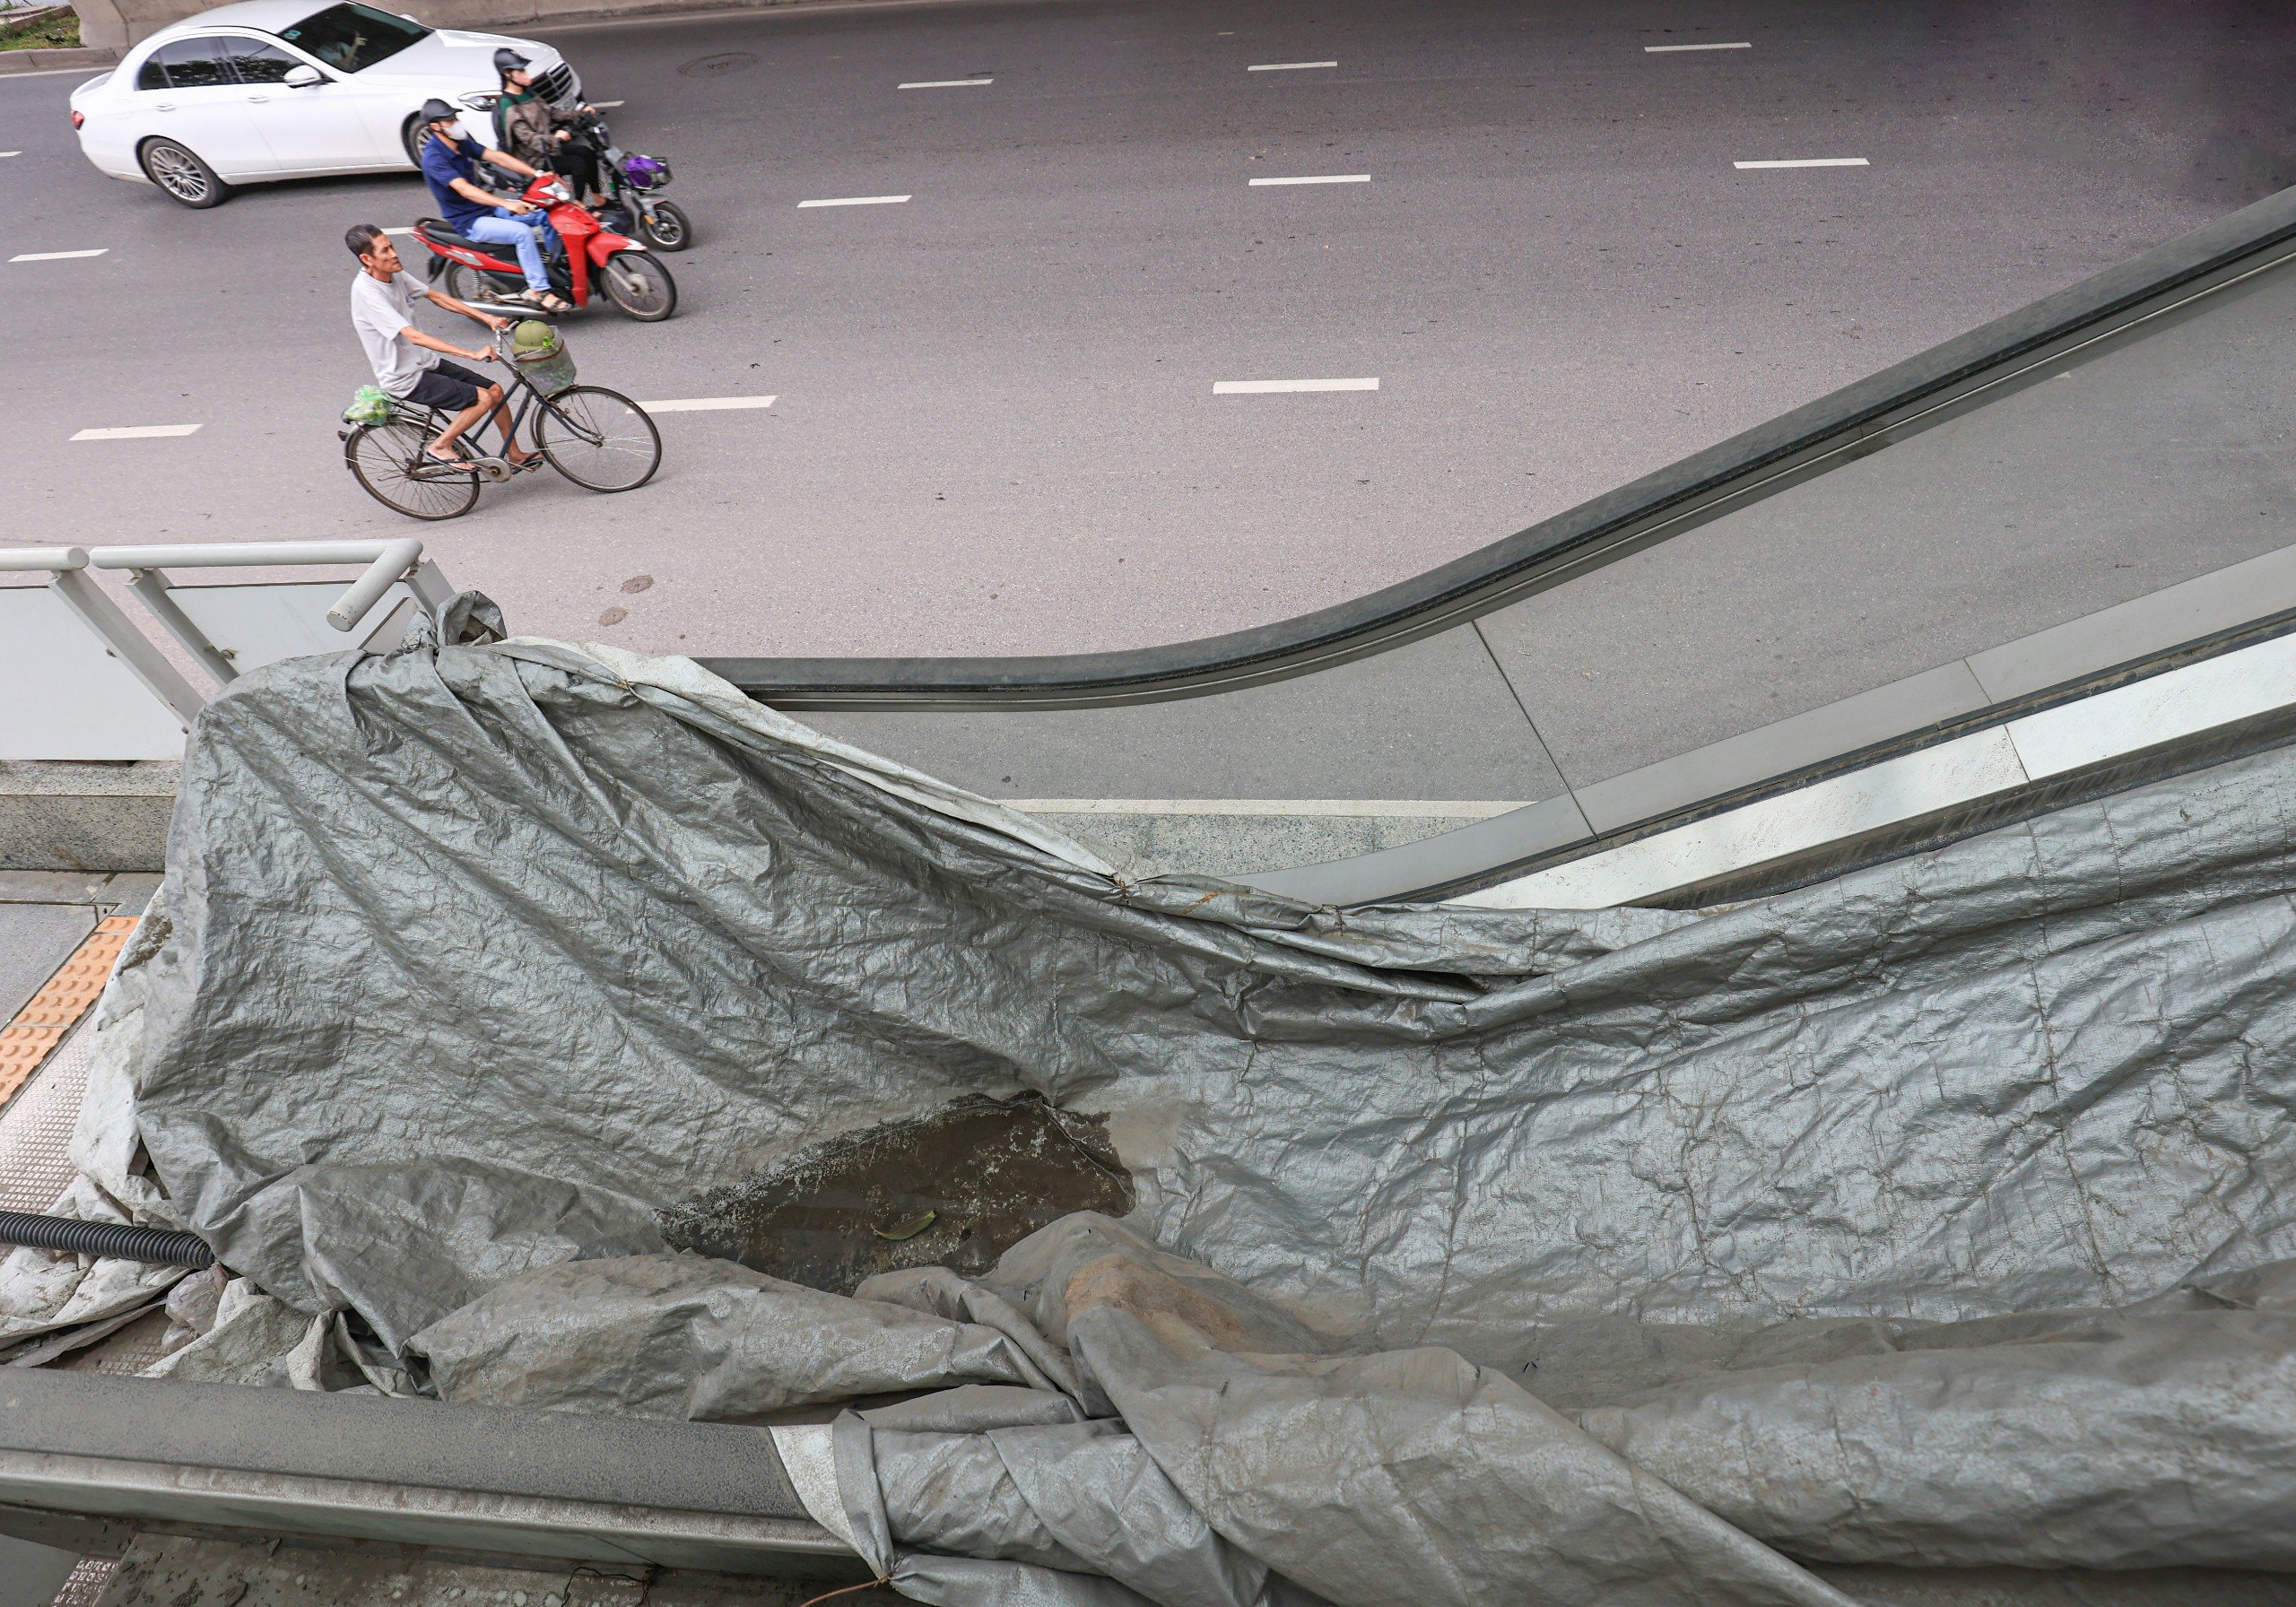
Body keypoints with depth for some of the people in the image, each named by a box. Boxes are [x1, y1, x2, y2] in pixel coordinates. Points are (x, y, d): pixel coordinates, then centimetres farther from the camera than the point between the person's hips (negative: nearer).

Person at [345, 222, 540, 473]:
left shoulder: (395, 274, 0)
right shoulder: (366, 291, -25)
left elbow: (436, 297, 13)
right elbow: (414, 336, -33)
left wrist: (486, 317, 3)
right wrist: (472, 354, -37)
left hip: (425, 362, 9)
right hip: (406, 379, -9)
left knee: (495, 390, 5)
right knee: (482, 399, -18)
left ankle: (515, 455, 19)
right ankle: (440, 447, -2)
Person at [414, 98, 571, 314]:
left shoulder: (462, 144, 6)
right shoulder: (433, 158, -19)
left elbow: (496, 156, 1)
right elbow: (464, 189, -32)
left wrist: (537, 174, -11)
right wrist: (505, 204, -44)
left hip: (488, 208, 9)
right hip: (468, 222, -9)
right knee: (522, 232, -31)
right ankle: (539, 291, -29)